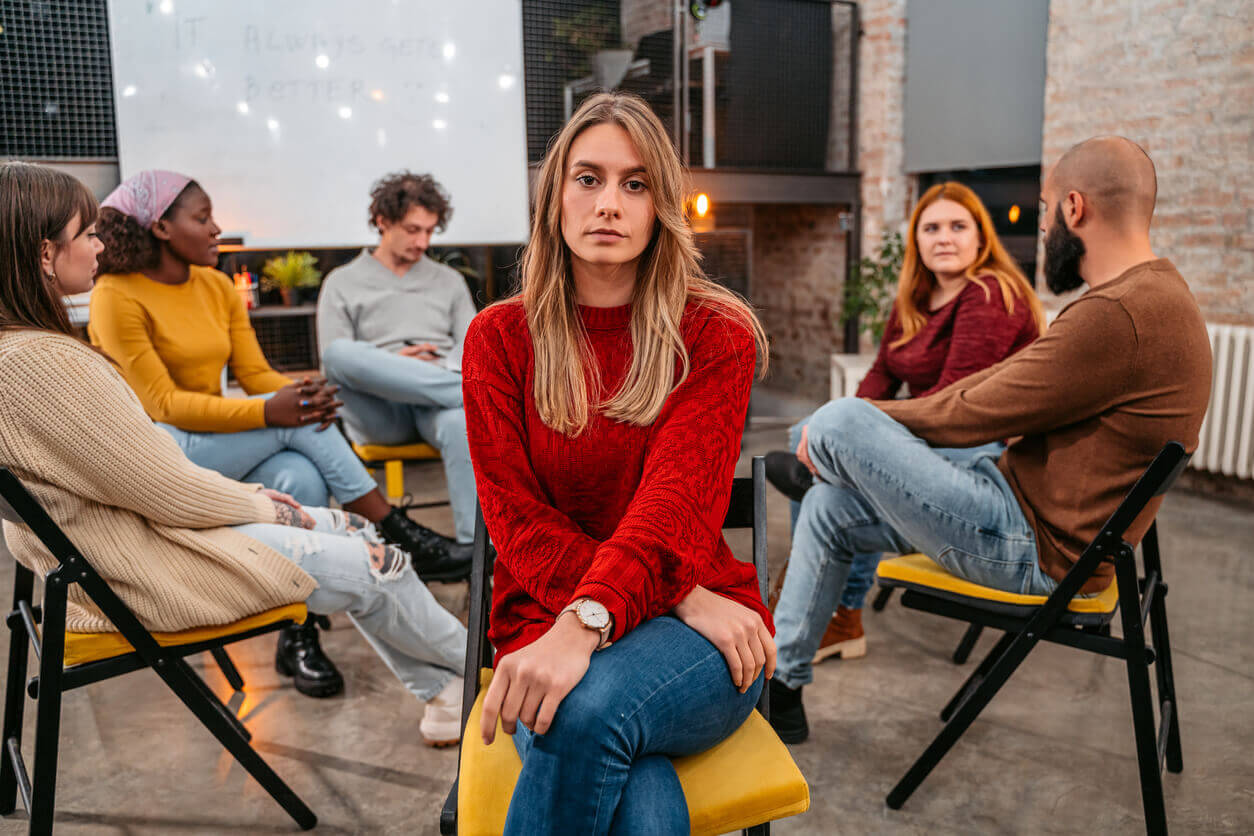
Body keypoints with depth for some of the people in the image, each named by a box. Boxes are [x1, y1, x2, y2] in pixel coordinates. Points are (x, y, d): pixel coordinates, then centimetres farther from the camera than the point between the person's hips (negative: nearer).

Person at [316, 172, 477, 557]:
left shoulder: (448, 280, 26)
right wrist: (390, 365, -10)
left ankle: (473, 543, -39)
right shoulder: (343, 283, 18)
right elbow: (334, 366, 8)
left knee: (459, 422, -39)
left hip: (438, 405, 0)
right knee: (341, 351, -34)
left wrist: (448, 369, -9)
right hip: (380, 410, 0)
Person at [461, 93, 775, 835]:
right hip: (546, 618, 1)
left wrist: (590, 621, -35)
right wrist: (677, 599, -16)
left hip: (697, 629, 0)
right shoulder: (500, 337, 4)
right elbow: (518, 519, -3)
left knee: (589, 709, -35)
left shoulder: (717, 335, 0)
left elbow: (676, 499, -15)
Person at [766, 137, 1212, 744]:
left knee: (838, 424, -20)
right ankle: (780, 684, 19)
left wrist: (848, 425, -6)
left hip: (1035, 550, -10)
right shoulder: (1151, 295, 11)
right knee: (827, 506, 11)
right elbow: (1001, 380, 11)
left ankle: (822, 457, 15)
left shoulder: (1119, 315, -24)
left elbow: (974, 414, -20)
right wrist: (867, 427, 7)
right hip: (1033, 515, 10)